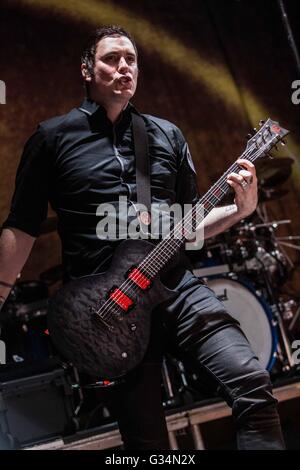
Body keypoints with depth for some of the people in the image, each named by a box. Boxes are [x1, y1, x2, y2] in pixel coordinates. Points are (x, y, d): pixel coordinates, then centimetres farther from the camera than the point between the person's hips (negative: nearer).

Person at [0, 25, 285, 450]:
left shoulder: (167, 135, 14)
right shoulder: (53, 137, 4)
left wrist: (239, 209, 0)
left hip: (176, 284, 3)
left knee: (252, 383, -15)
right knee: (147, 438, 0)